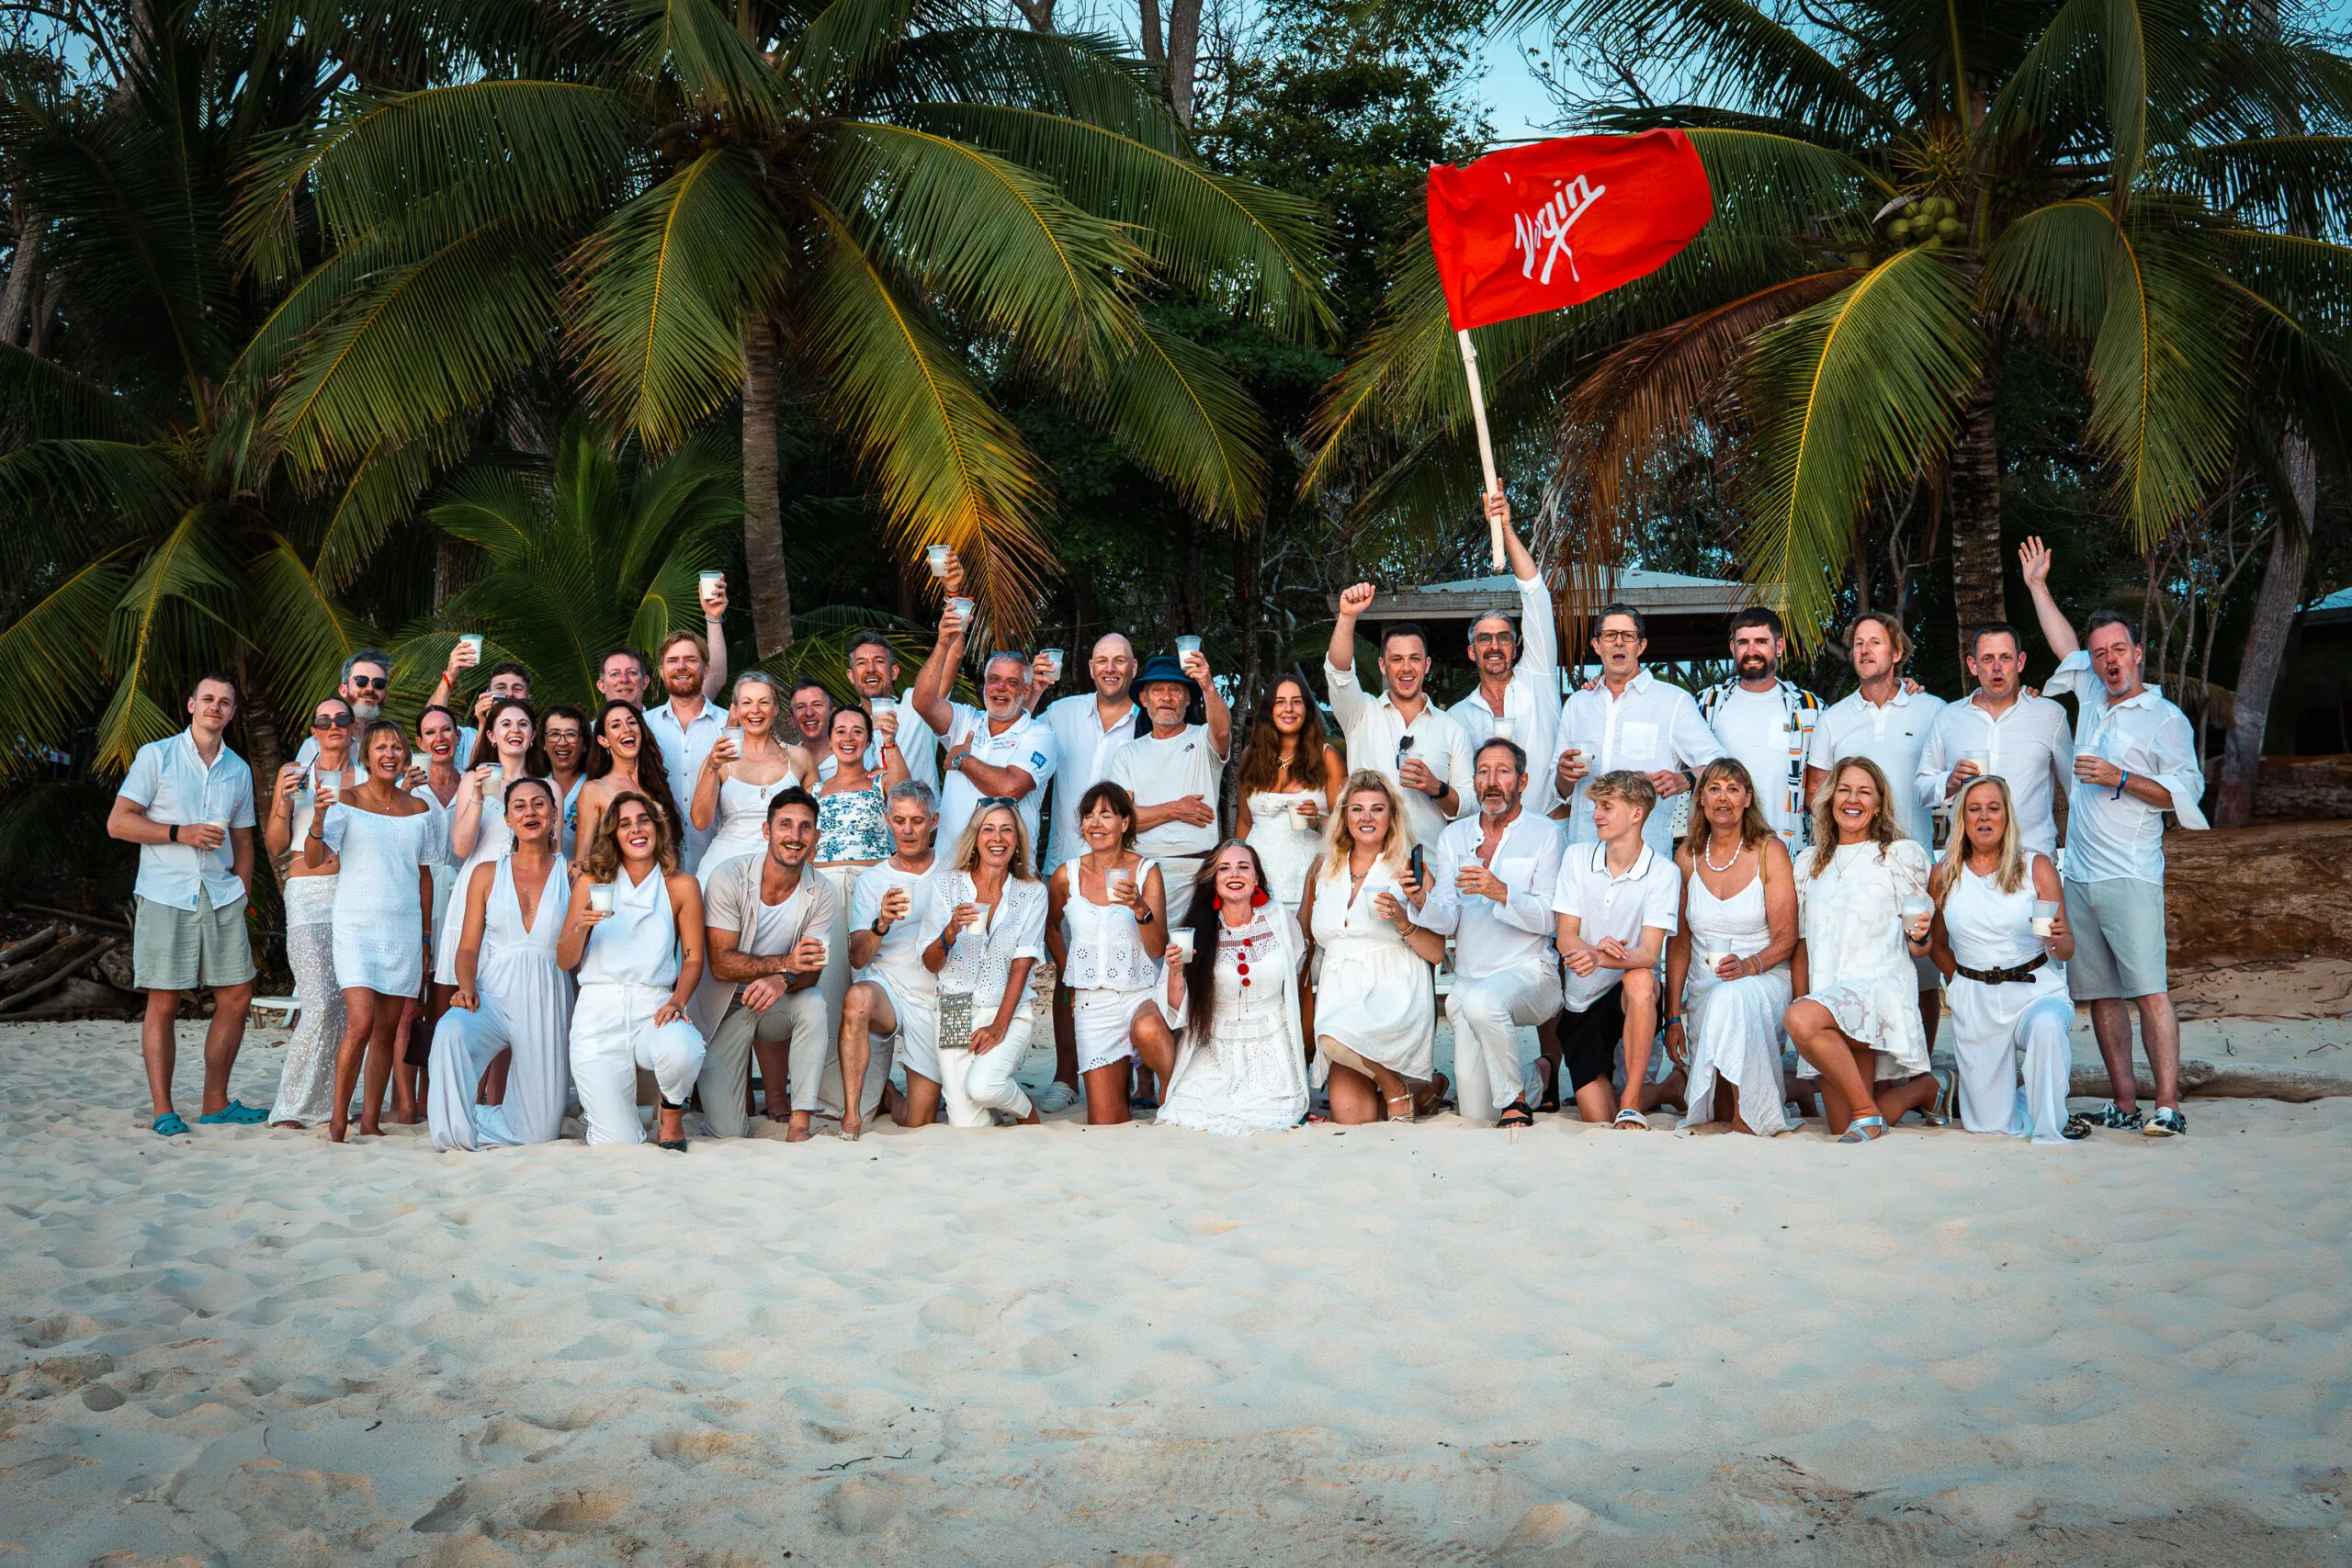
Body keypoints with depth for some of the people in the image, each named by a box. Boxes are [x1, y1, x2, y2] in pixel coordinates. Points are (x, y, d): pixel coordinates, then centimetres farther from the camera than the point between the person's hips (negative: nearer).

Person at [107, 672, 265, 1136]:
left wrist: (241, 898, 12)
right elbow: (118, 823, -4)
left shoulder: (239, 769, 14)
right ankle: (162, 1110, 3)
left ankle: (216, 1102, 14)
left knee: (237, 997, 2)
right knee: (163, 1004, -3)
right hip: (165, 898, -4)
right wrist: (181, 833, -14)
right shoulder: (156, 756, 1)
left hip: (221, 897, 5)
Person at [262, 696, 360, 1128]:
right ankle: (291, 1107, -4)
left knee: (346, 1005, -1)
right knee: (320, 1006, -13)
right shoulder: (294, 773, 9)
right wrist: (284, 806, -10)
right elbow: (276, 849, 8)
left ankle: (329, 1103, 8)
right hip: (308, 897, -2)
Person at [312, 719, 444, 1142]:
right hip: (357, 927, -4)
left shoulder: (420, 810, 10)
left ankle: (371, 1120, 12)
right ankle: (337, 1118, -3)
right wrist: (318, 822, -30)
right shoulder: (347, 801, -1)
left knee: (387, 1029, 5)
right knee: (360, 1023, -16)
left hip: (404, 930, 4)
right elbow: (314, 859, -10)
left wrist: (425, 939, 14)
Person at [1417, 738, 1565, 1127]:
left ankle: (1515, 1099, -16)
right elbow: (1446, 923, 2)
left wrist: (1500, 892, -25)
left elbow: (1549, 919, -10)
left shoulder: (1544, 833, -1)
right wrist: (1424, 902, -20)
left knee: (1482, 1002, -39)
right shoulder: (1453, 837, 11)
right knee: (1475, 1113, -1)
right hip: (1469, 978, 4)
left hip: (1528, 971, -4)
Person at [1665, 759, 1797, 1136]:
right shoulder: (1687, 856, 6)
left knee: (1732, 998, -39)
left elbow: (1786, 938, -6)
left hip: (1764, 979, -2)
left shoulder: (1770, 850, -2)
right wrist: (1673, 1015, -1)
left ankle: (1748, 1112, -27)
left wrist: (1749, 965, -26)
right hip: (1702, 989, 3)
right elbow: (1679, 943, 6)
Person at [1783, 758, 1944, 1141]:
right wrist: (1800, 997, 8)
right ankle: (1922, 1089, 28)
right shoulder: (1809, 861, 18)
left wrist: (1919, 936, -19)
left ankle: (1868, 1110, -16)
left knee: (1800, 1019, -36)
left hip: (1881, 987, -5)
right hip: (1826, 1000, 5)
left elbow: (1918, 948, 4)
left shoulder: (1902, 854, 5)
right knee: (1843, 1130, -1)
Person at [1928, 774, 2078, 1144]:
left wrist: (2057, 940, -24)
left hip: (2037, 991, -2)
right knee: (1989, 1124, 2)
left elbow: (2067, 950, -3)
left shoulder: (2037, 868, -2)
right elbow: (1939, 947, 17)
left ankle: (2051, 1128, -18)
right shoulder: (1944, 877, 3)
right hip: (1974, 1002, 2)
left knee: (2047, 1026, -39)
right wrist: (1966, 985, 8)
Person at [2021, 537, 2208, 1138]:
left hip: (2130, 877, -6)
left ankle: (2168, 1106, -14)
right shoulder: (2092, 699, 17)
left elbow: (2186, 792, -5)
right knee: (2100, 995, 5)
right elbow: (2065, 644, 31)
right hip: (2078, 877, 6)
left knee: (2149, 990, -12)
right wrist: (2037, 586, 32)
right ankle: (2123, 1104, 8)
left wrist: (2120, 779, -13)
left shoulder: (2166, 718, 0)